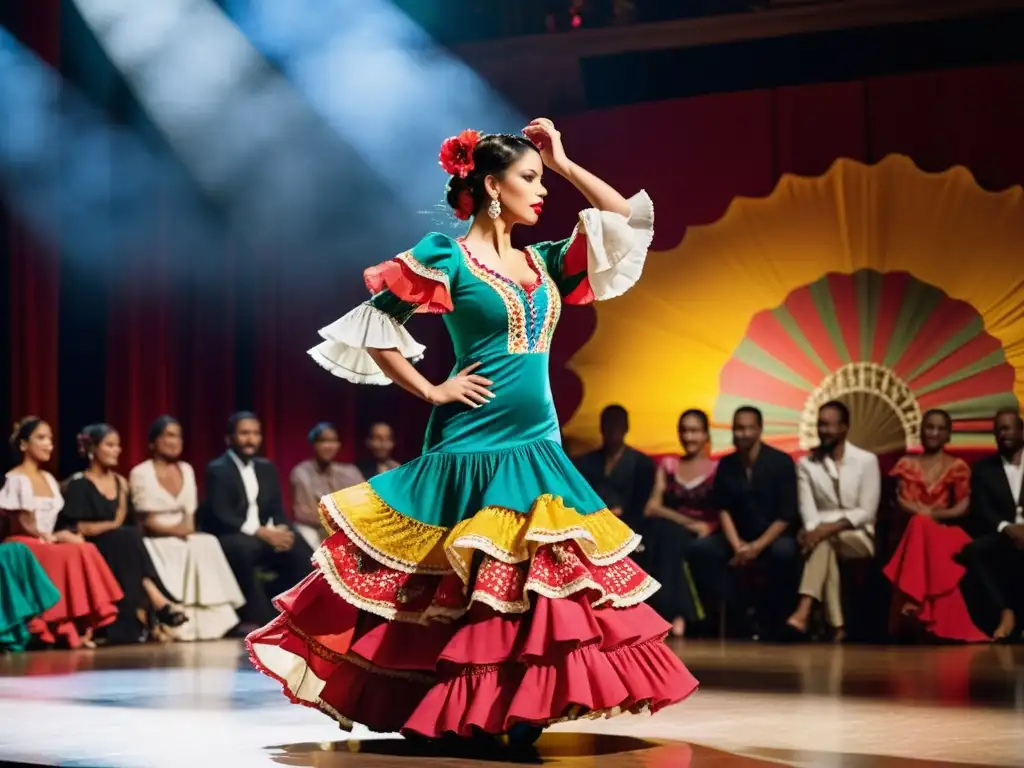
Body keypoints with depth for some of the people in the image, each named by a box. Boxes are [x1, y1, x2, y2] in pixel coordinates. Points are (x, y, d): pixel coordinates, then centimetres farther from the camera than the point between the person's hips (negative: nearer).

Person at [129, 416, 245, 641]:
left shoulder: (186, 470, 13)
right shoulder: (140, 474, -4)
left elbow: (189, 515, 9)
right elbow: (146, 522, -9)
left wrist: (186, 528, -13)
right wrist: (173, 529, -22)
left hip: (183, 537, 5)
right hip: (155, 542, -5)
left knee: (206, 544, -28)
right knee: (188, 551, -35)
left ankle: (209, 621, -32)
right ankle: (182, 624, -38)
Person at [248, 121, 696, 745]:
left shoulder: (543, 263, 12)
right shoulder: (447, 258, -5)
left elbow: (626, 219, 12)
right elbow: (373, 325, -6)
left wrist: (563, 162, 10)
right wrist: (431, 391, -7)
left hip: (539, 448, 6)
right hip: (471, 444, -6)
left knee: (539, 585, 0)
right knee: (452, 591, -4)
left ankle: (521, 714, 5)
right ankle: (438, 717, 6)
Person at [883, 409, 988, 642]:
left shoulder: (958, 467, 10)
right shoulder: (907, 464, 15)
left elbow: (963, 507, 1)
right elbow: (901, 501, 5)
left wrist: (935, 514, -17)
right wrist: (923, 514, -15)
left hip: (946, 532, -1)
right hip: (912, 531, 1)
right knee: (919, 525, -36)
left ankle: (914, 602, -44)